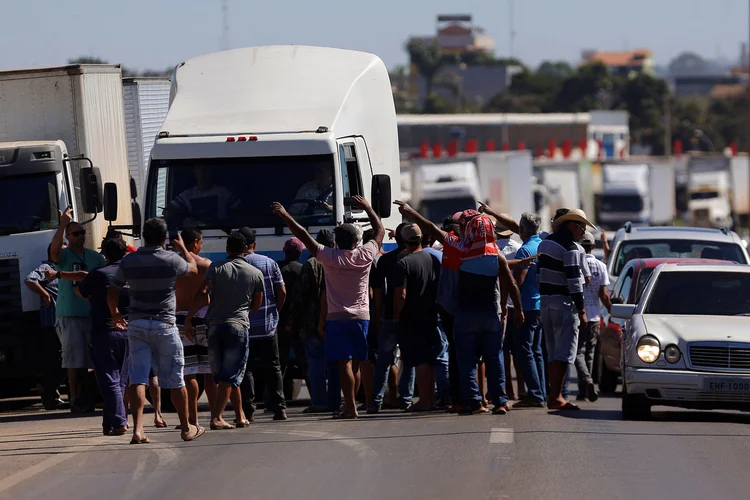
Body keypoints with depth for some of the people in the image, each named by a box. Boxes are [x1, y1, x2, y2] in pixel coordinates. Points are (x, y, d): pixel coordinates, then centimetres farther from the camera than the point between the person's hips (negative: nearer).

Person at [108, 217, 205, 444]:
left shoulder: (129, 261, -1)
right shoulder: (171, 260, -8)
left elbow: (112, 293, 6)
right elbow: (193, 269, 14)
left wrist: (115, 314, 26)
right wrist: (182, 248, 32)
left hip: (136, 324, 2)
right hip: (164, 325, -2)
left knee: (137, 378, -2)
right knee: (175, 379, 9)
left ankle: (137, 429, -14)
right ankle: (187, 429, 21)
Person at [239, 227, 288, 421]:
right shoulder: (270, 263, 1)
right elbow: (282, 292, -1)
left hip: (244, 325, -2)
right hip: (269, 325, 2)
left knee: (246, 368, 4)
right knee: (273, 367, 10)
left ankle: (248, 410, 0)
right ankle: (279, 408, 7)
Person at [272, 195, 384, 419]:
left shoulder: (329, 257, -9)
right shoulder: (365, 255, -2)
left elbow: (304, 236, -4)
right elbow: (380, 231, 14)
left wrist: (285, 216, 6)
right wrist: (367, 207, 24)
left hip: (337, 317, -3)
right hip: (361, 317, 3)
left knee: (344, 363, -8)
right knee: (354, 363, 10)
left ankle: (351, 407, -14)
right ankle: (349, 405, 15)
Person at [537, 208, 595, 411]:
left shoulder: (545, 243, 13)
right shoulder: (570, 248, -14)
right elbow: (574, 281, -18)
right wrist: (581, 311, -16)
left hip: (546, 301, 9)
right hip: (564, 303, -9)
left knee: (553, 352, 14)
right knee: (564, 352, -8)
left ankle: (555, 395, 17)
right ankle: (555, 397, -13)